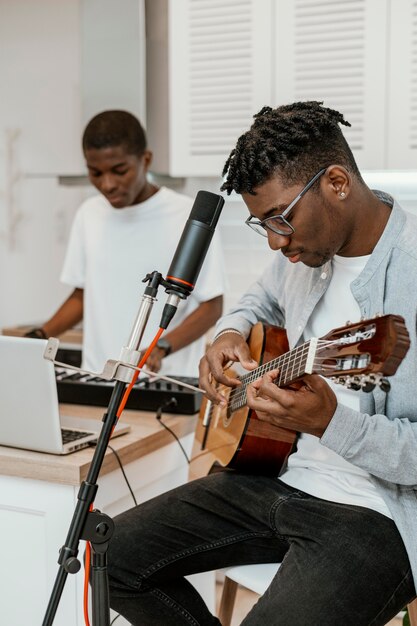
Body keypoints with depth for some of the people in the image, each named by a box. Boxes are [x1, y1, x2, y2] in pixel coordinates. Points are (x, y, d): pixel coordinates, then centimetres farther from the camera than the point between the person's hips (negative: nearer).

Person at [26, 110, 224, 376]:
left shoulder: (191, 216, -7)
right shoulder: (88, 214, 8)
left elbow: (212, 306, -3)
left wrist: (160, 348, -17)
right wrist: (41, 336, 0)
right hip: (97, 379, 4)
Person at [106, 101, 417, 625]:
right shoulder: (306, 247, 3)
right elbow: (260, 300, 25)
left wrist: (329, 423, -35)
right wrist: (229, 336, 3)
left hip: (373, 511, -7)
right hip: (277, 474, 8)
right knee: (113, 556, 2)